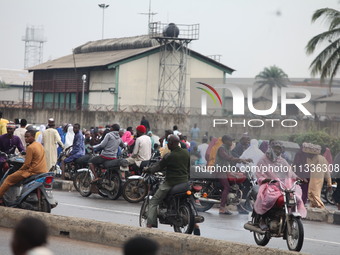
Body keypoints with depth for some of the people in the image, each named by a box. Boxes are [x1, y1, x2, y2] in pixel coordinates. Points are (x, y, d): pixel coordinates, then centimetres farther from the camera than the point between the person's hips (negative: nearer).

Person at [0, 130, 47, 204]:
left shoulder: (30, 147, -14)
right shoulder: (40, 145, 12)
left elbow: (27, 164, -14)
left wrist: (20, 169, 2)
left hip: (33, 171, -9)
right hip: (43, 171, 9)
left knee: (9, 179, -2)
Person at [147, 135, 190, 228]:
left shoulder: (169, 156, -13)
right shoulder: (186, 153, 4)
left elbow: (159, 167, -4)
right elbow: (189, 167, 13)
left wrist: (148, 169, 11)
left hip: (170, 183, -6)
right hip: (184, 181, 6)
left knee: (153, 202, 1)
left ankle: (150, 225, -9)